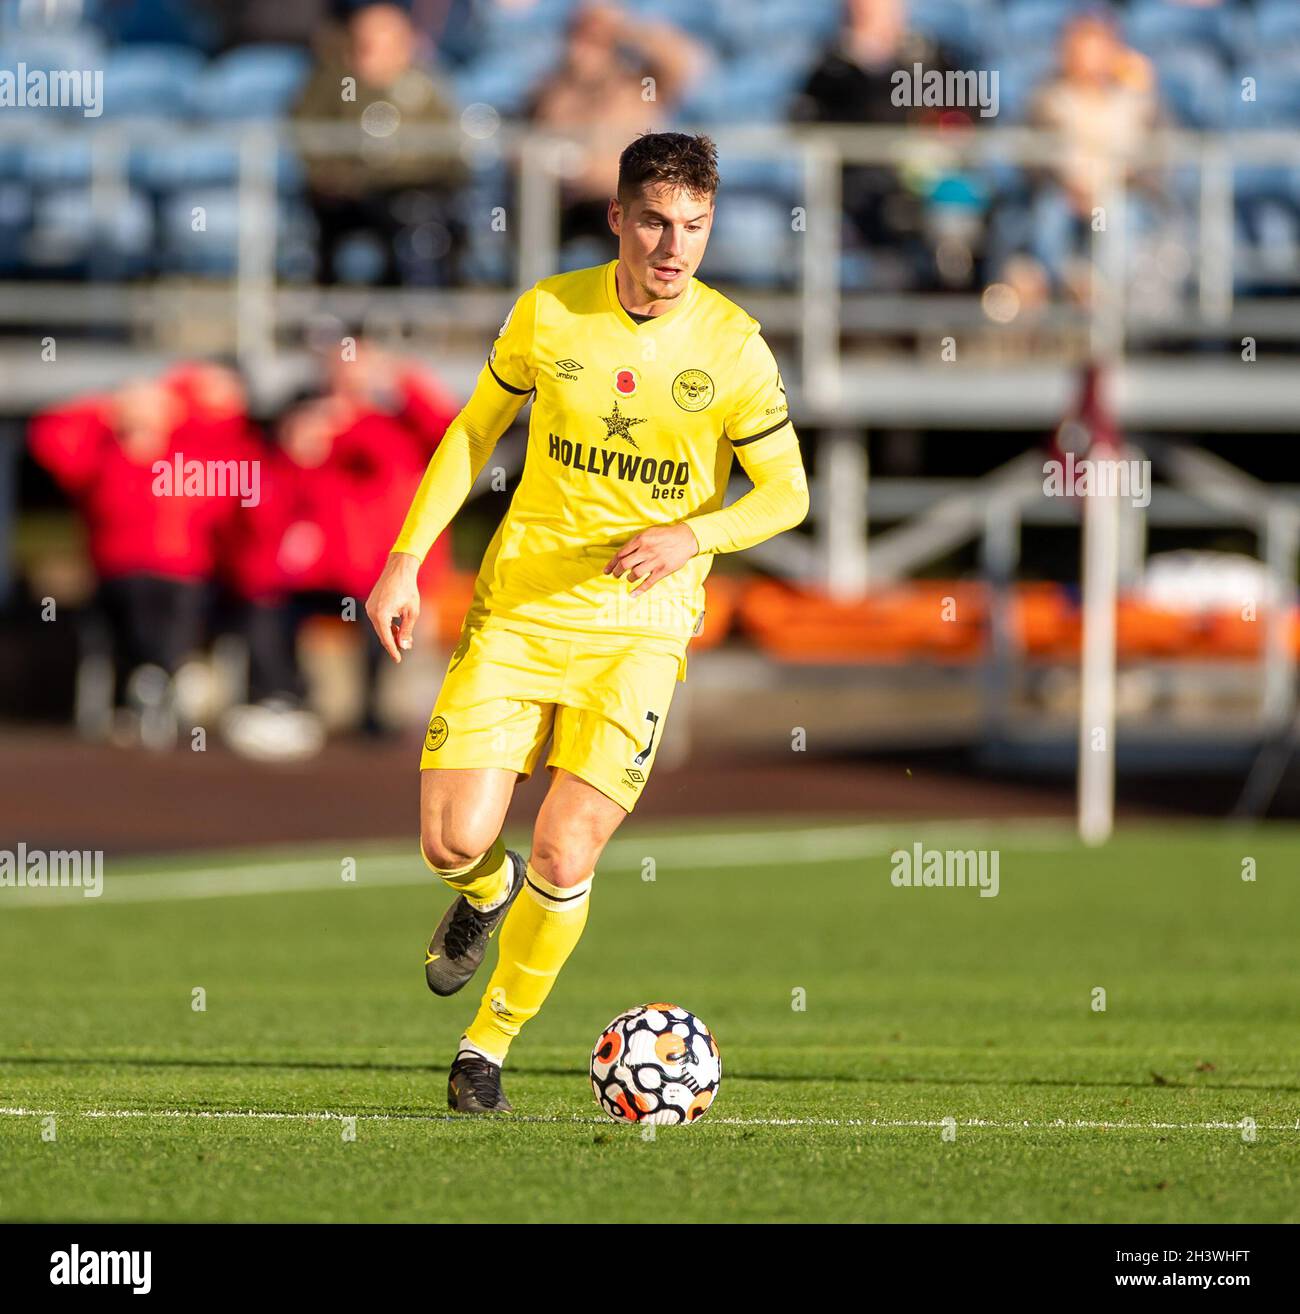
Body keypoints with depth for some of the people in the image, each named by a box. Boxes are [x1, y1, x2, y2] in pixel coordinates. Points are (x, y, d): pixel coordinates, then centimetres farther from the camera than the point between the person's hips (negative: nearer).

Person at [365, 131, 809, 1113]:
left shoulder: (732, 347, -8)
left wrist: (691, 534, -21)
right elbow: (475, 431, 11)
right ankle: (487, 895, 29)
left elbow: (786, 493, -2)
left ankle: (491, 1043, 11)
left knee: (564, 859, -12)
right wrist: (407, 558, 4)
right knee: (453, 843, -10)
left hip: (639, 626, -1)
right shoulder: (549, 313, -3)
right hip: (519, 607, 1)